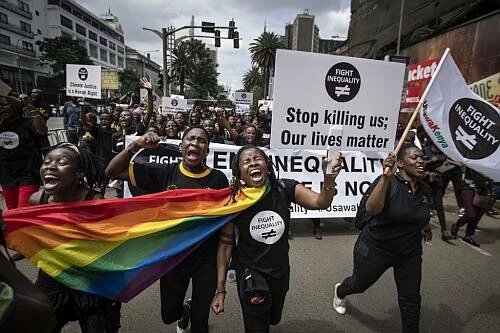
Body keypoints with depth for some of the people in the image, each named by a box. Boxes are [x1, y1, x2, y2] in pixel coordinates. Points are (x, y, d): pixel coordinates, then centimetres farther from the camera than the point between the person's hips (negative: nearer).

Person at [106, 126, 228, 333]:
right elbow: (113, 172, -8)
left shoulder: (218, 179, -13)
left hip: (206, 259, -1)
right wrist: (136, 145, -22)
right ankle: (184, 310, 56)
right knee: (169, 314, 22)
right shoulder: (164, 173, -10)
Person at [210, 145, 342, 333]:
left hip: (281, 271, 3)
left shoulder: (285, 189, -16)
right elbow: (225, 244, -15)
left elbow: (320, 202, -27)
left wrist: (329, 179, -48)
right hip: (249, 273, -3)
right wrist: (220, 290, -13)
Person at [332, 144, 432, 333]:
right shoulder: (388, 182, -22)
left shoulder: (426, 190, -3)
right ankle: (339, 292, 53)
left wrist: (425, 226, 35)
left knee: (411, 301, 9)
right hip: (375, 249, -4)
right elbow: (371, 209, -41)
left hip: (410, 253, 5)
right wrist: (386, 177, -48)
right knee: (360, 284, 20)